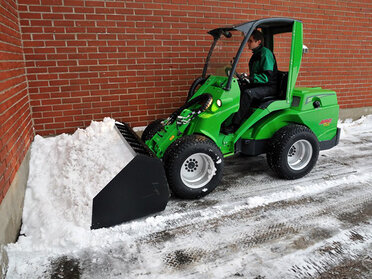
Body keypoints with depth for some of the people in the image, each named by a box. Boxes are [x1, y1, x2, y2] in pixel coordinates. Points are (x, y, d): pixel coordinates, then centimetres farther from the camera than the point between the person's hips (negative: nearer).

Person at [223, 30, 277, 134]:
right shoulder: (256, 54, 17)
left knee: (248, 93, -33)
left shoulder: (265, 53, -12)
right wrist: (245, 78, 7)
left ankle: (235, 125, -33)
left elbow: (267, 76, -21)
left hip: (270, 86, -9)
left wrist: (250, 79, -26)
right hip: (258, 85, 9)